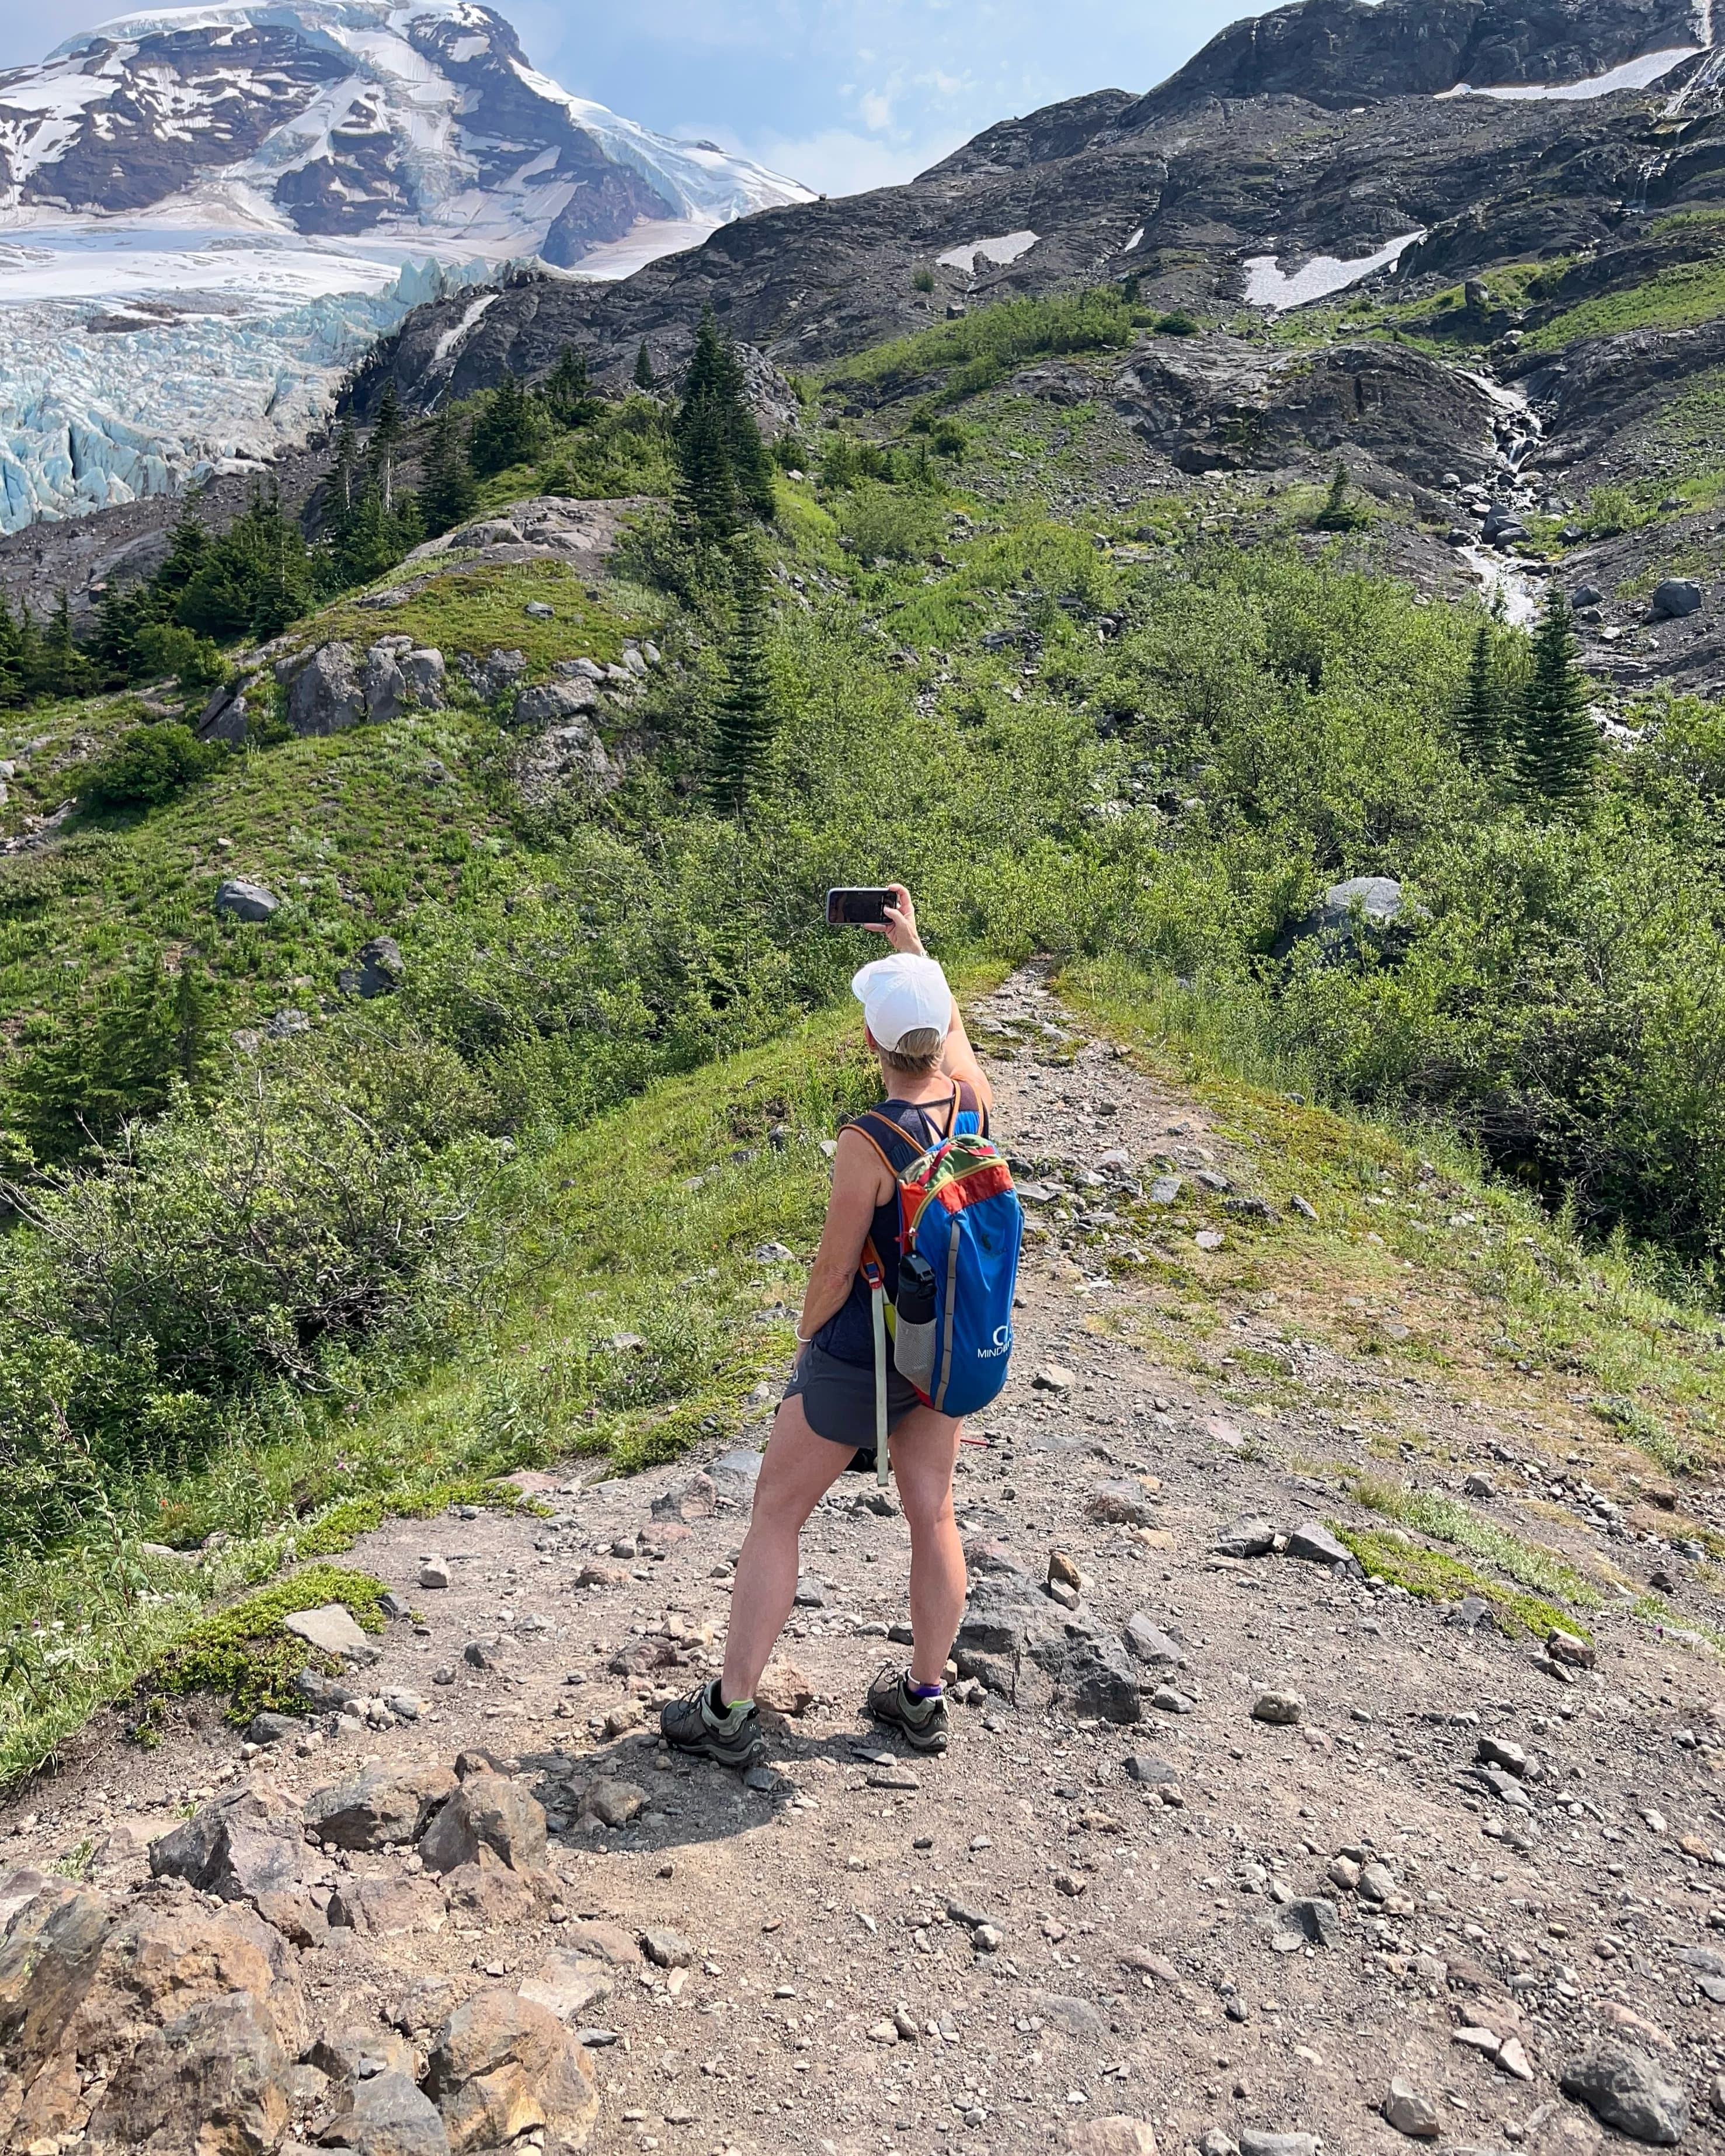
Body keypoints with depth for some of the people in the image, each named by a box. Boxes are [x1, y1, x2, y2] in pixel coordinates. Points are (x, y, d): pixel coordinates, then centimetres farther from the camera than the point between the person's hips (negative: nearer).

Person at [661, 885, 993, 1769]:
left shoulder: (866, 1146, -27)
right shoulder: (972, 1103, -9)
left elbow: (834, 1270, -17)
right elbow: (951, 1027, 13)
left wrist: (807, 1334, 1)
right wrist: (913, 948, 22)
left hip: (860, 1354, -6)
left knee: (776, 1512, 8)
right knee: (932, 1514, 17)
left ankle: (729, 1712, 17)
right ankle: (924, 1696, 32)